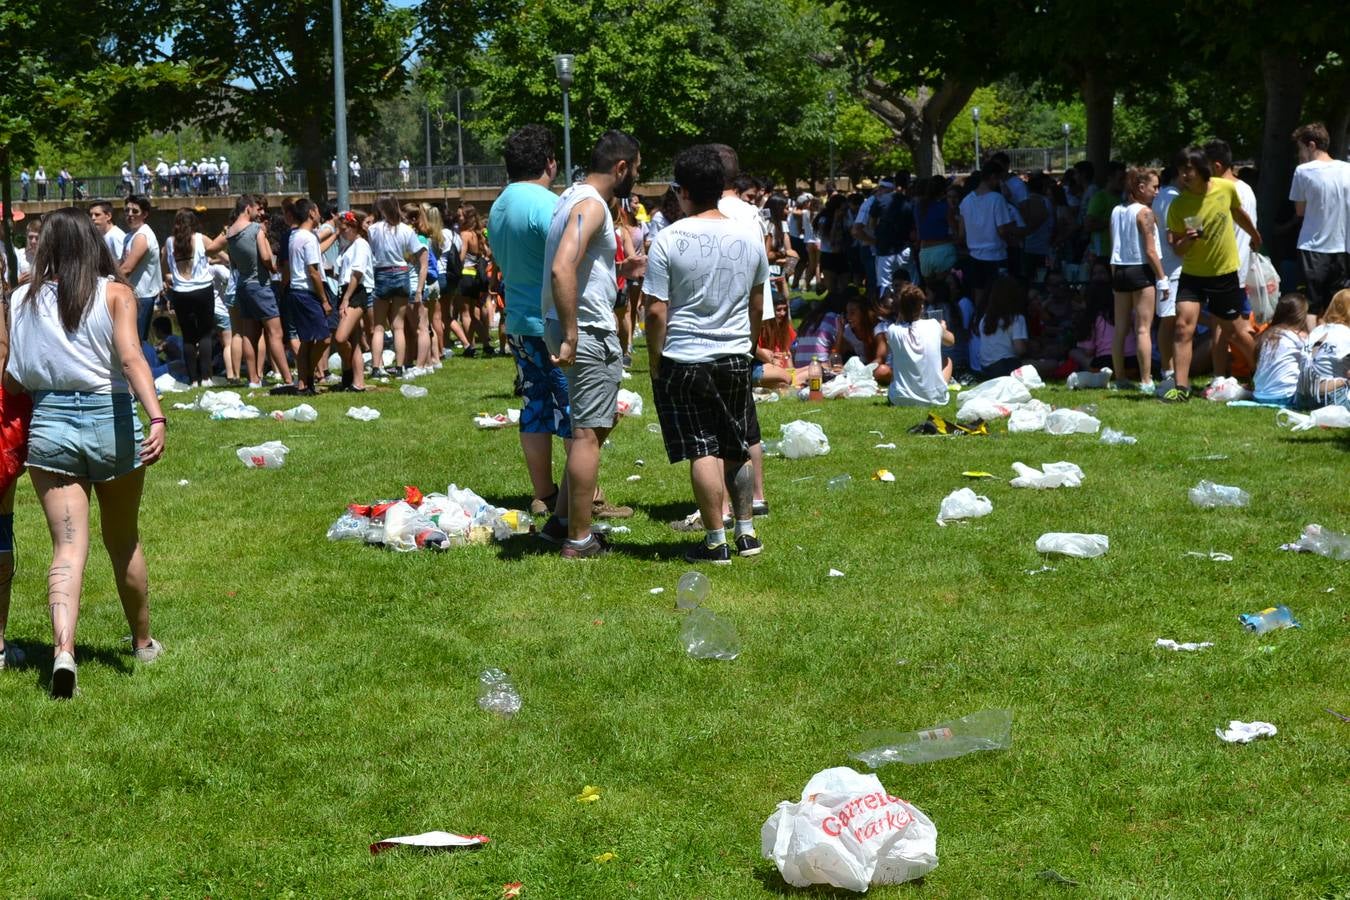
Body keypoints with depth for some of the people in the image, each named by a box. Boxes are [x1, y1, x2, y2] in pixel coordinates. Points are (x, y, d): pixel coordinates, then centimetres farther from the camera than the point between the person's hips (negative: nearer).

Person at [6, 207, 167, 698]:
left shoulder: (22, 300, 2)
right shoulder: (115, 294, -4)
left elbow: (14, 376, -3)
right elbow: (130, 358, -18)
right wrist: (157, 419, -26)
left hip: (48, 423, 1)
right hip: (110, 420, 0)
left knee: (67, 547, -2)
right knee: (124, 543, 17)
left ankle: (63, 648, -23)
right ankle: (143, 643, 33)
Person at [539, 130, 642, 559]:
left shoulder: (574, 197, 14)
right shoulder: (591, 205, -18)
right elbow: (562, 269, -31)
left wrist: (621, 267, 29)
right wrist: (571, 338, -31)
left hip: (578, 329, 10)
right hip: (588, 331, -10)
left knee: (599, 423, 21)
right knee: (588, 432, -3)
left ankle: (563, 520, 23)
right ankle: (579, 540, 3)